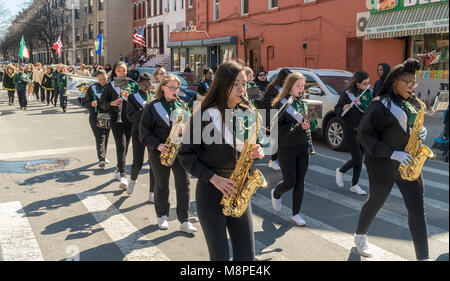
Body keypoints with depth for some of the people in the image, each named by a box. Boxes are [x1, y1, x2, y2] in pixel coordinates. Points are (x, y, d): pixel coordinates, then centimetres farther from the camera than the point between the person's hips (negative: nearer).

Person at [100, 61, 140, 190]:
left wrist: (129, 95, -12)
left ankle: (118, 170, 30)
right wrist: (112, 103, -15)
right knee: (121, 145, -15)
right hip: (116, 119, -3)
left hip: (130, 119, 3)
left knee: (125, 146, 11)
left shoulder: (133, 84, 7)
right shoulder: (110, 86, 3)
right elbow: (102, 103, 5)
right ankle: (123, 175, -19)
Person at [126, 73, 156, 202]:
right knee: (137, 163, 1)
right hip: (139, 132, -2)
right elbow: (131, 117, -9)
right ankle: (133, 180, 37)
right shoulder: (133, 97, 0)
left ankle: (152, 194, 10)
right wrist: (145, 108, -20)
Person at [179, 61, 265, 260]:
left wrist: (256, 153, -7)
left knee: (246, 255, 5)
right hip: (210, 192, -4)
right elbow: (186, 155, -7)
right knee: (220, 255, 0)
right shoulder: (205, 116, -11)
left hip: (239, 191, 5)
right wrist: (213, 177, -17)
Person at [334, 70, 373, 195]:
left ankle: (354, 185, 18)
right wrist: (343, 109, -29)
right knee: (357, 159, -8)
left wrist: (360, 104, -20)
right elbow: (337, 110, -8)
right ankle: (340, 171, 19)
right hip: (351, 130, -5)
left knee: (360, 159, 7)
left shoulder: (368, 93, 4)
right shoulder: (347, 94, -9)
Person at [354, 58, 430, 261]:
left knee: (417, 208, -1)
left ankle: (423, 256, 5)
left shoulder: (408, 105, 10)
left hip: (407, 164, 6)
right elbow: (364, 134, -16)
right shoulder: (379, 105, -13)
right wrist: (392, 153, -22)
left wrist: (421, 133, -3)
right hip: (383, 165, -6)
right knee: (375, 203, 12)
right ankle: (360, 236, 38)